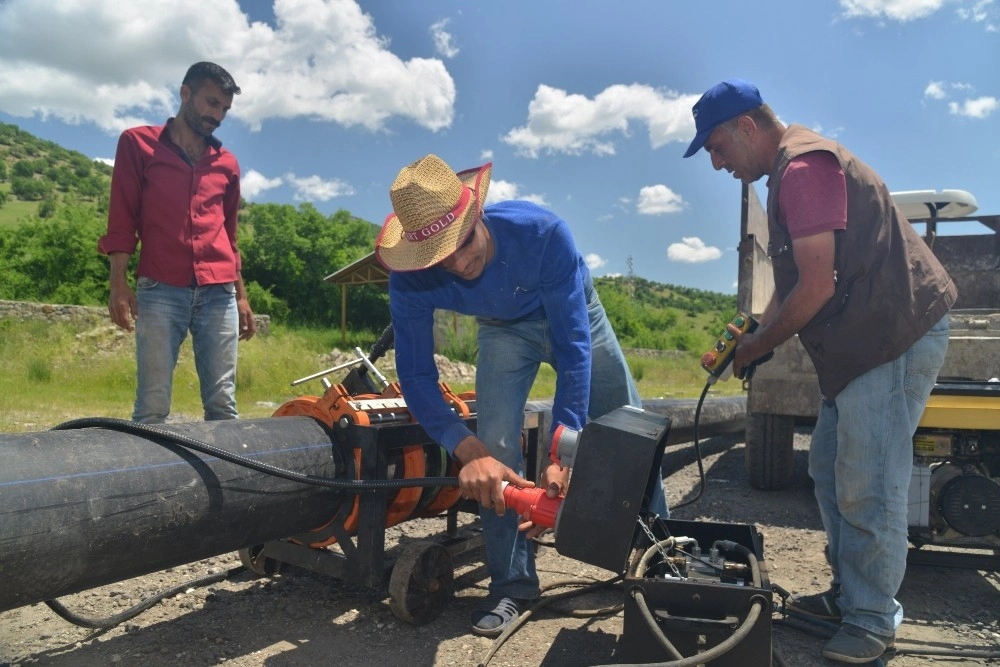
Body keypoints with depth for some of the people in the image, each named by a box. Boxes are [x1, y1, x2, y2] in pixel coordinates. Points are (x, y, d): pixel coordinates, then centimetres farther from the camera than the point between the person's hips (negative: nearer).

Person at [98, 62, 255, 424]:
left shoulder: (227, 163, 20)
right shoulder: (138, 143, 11)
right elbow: (121, 220, 5)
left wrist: (242, 296, 17)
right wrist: (118, 284, -6)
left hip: (219, 294, 3)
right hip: (160, 291, -3)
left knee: (223, 405, -2)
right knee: (152, 406, -6)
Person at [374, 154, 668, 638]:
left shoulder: (542, 232, -42)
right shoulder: (410, 280, -33)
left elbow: (574, 344, -38)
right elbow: (416, 375, -28)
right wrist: (468, 452, -43)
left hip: (573, 314, -1)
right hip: (504, 330, 1)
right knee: (495, 445, -15)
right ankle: (513, 583, 1)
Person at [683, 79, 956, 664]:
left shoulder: (803, 167, -17)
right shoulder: (791, 171, 17)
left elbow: (817, 288, -22)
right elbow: (792, 280, 20)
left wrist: (757, 348, -9)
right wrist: (753, 334, 8)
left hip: (897, 337, -11)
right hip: (861, 345, 11)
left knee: (866, 488, -6)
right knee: (831, 470, 15)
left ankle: (873, 620, 9)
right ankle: (849, 594, 27)